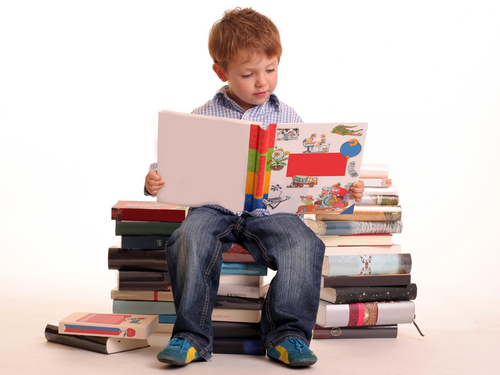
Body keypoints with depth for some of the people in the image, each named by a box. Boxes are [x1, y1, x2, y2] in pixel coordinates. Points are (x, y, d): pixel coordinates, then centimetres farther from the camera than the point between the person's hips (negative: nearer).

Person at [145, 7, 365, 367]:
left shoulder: (287, 119, 9)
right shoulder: (203, 118, 5)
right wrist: (155, 181, -13)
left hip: (271, 211, 1)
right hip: (214, 207, 0)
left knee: (304, 244, -27)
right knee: (189, 240, -31)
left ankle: (287, 333, -13)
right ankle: (192, 336, -18)